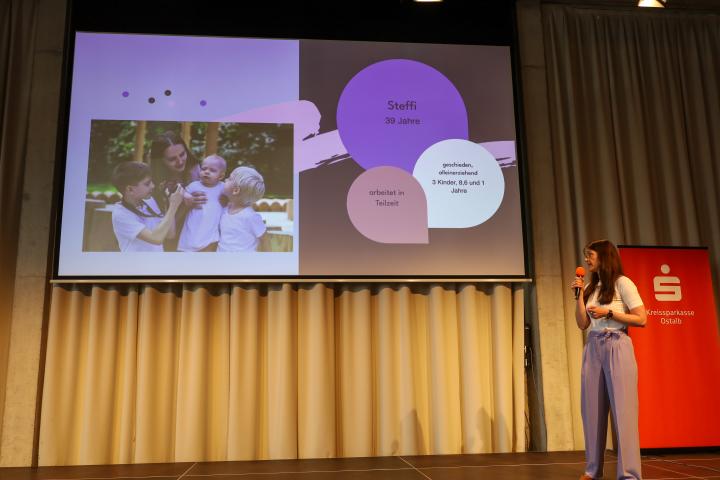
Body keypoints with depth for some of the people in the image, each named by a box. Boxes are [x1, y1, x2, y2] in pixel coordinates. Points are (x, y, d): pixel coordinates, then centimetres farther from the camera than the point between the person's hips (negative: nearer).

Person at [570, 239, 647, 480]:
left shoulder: (622, 283, -3)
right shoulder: (590, 287, 14)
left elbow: (641, 319, -7)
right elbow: (582, 324, 10)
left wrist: (609, 312, -13)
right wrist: (579, 295, 3)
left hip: (616, 347, -6)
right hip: (593, 348, 6)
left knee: (622, 408, -8)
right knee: (593, 408, 6)